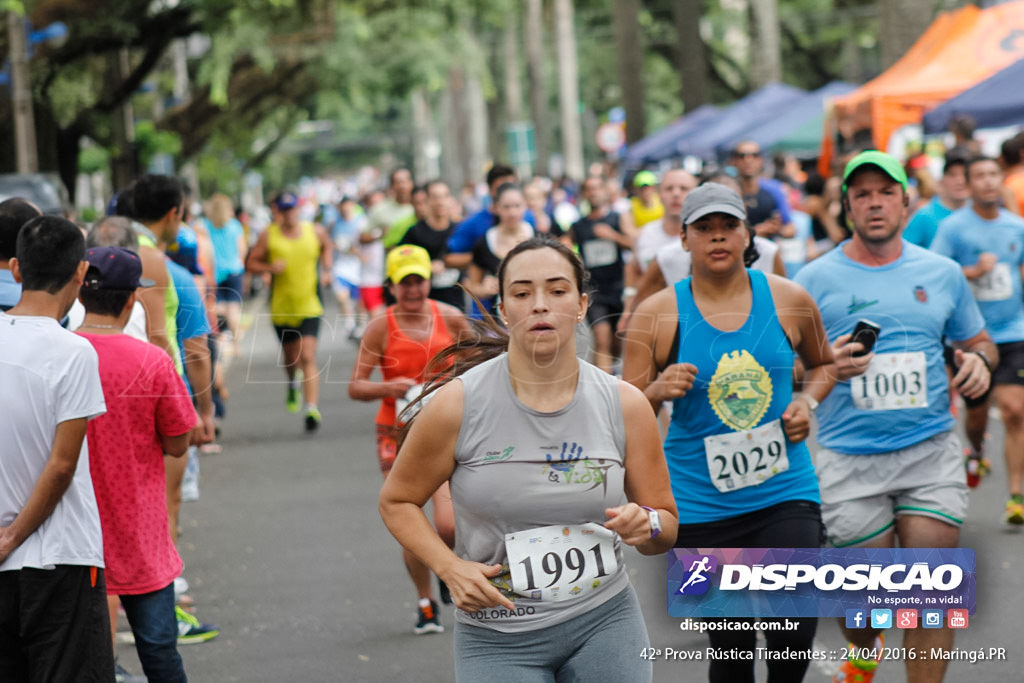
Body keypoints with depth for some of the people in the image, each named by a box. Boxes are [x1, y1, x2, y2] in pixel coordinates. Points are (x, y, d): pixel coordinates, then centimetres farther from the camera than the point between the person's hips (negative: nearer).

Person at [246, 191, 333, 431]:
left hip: (309, 306, -1)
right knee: (290, 356, 17)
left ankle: (312, 409, -18)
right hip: (281, 309, 1)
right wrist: (270, 267, -19)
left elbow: (327, 247, 22)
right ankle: (293, 384, 52)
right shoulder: (269, 236, -5)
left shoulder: (315, 232, 0)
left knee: (308, 357, -15)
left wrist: (326, 270, 6)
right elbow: (251, 262, 1)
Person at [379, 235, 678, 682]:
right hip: (497, 639, -2)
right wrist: (450, 567, -13)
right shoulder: (457, 405, -10)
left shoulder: (625, 406, -3)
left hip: (605, 620, 2)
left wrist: (646, 527, -17)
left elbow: (667, 525, 7)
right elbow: (396, 501, 3)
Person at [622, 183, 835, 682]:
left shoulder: (788, 300, 3)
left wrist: (808, 400, 2)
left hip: (785, 492, 1)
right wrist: (658, 391, -18)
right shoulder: (656, 315, -3)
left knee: (795, 631, -16)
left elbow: (823, 364, 22)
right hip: (701, 506, 0)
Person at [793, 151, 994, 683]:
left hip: (932, 452, 2)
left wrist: (977, 361, -3)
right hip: (850, 459, -1)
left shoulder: (942, 274, 8)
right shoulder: (815, 279, 0)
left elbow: (979, 343, 20)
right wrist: (824, 366, -17)